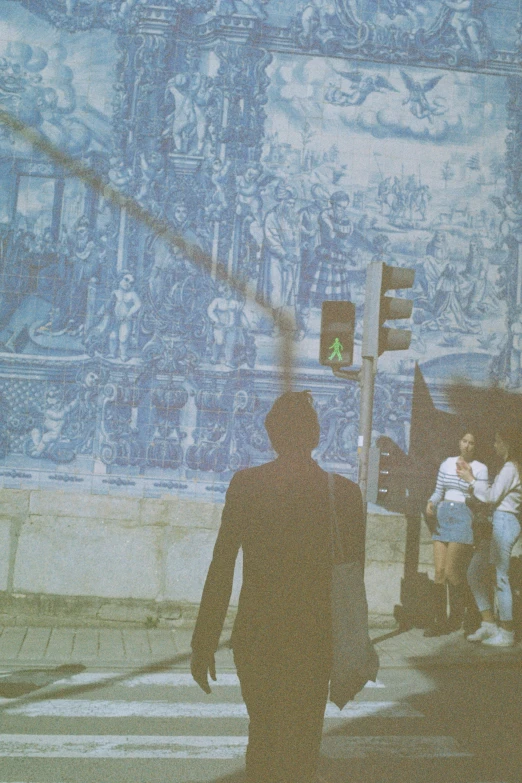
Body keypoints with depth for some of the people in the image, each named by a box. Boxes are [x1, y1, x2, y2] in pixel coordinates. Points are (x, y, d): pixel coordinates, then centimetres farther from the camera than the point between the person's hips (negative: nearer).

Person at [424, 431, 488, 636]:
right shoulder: (447, 463, 14)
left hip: (463, 518, -5)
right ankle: (439, 621, 5)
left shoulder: (480, 469, 0)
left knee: (451, 571, -9)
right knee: (439, 571, 0)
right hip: (442, 516, 5)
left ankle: (456, 619, 8)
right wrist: (431, 503, -2)